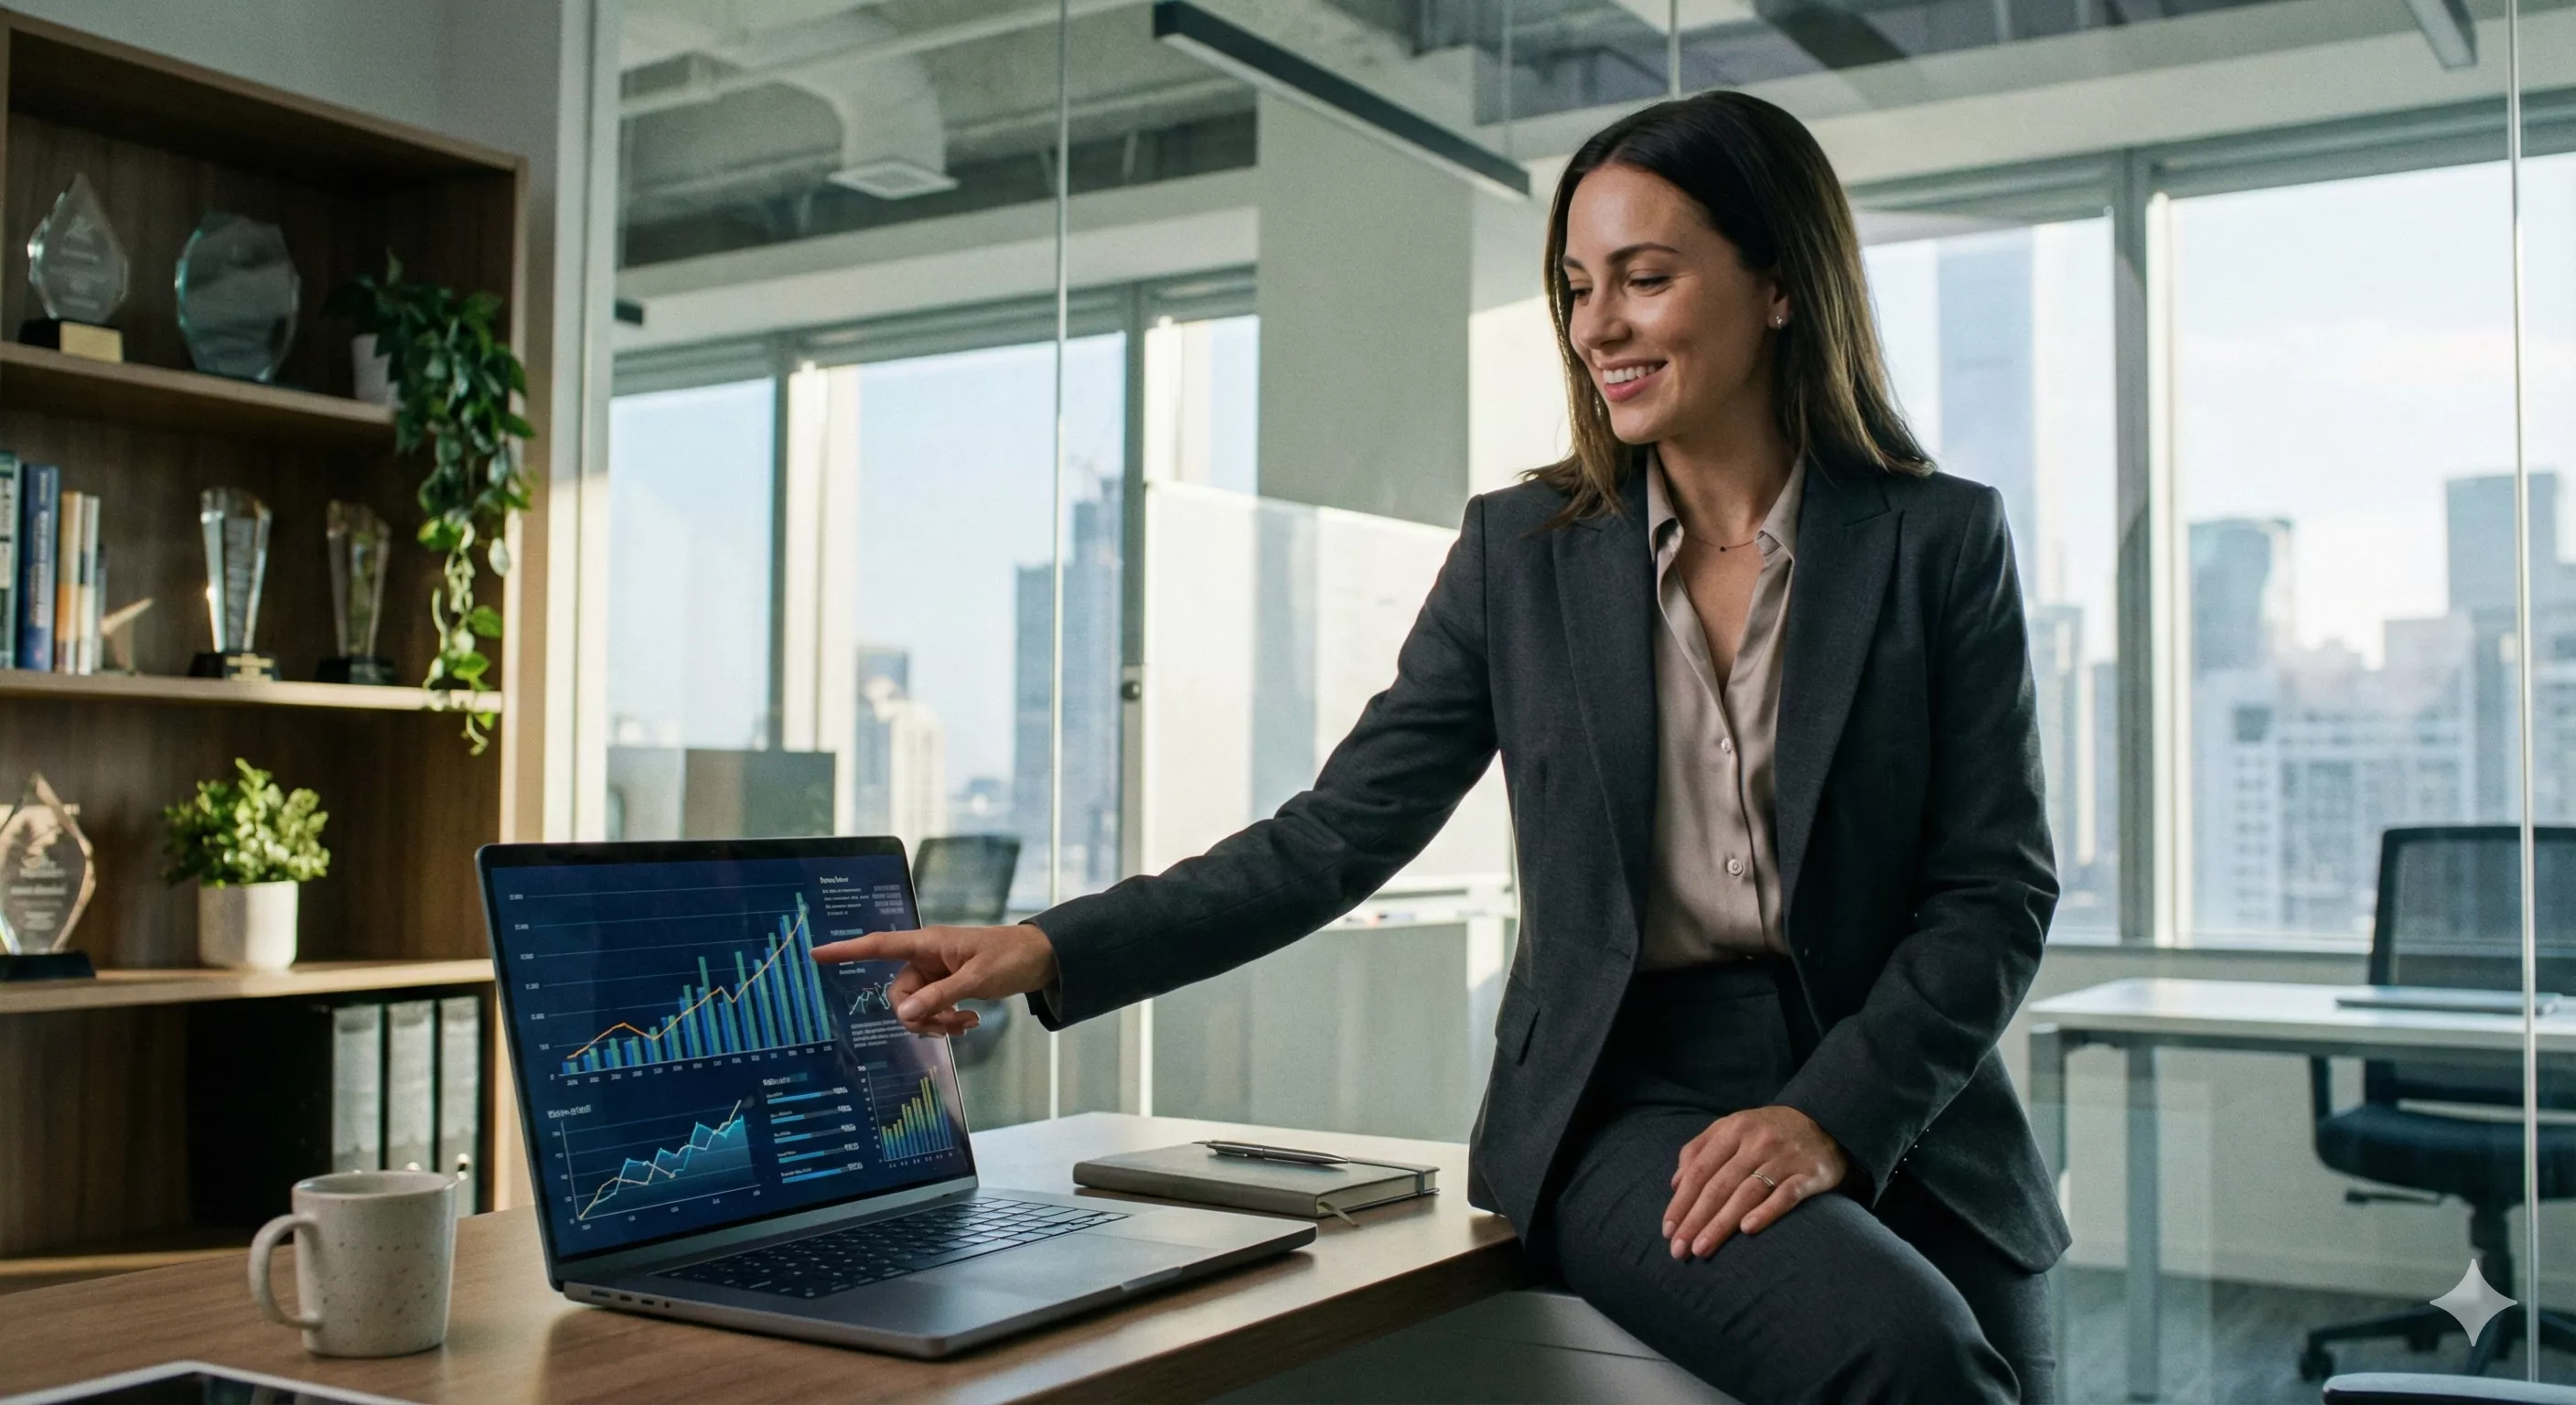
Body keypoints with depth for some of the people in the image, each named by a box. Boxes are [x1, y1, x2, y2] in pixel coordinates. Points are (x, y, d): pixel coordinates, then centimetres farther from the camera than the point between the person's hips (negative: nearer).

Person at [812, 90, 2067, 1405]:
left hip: (1897, 1111, 2)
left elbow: (1996, 888, -2)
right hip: (1622, 1099, -1)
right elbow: (1339, 835, 0)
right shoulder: (1522, 551, 4)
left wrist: (1835, 1114, -17)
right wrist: (1050, 951, -10)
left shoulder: (1942, 542, 1)